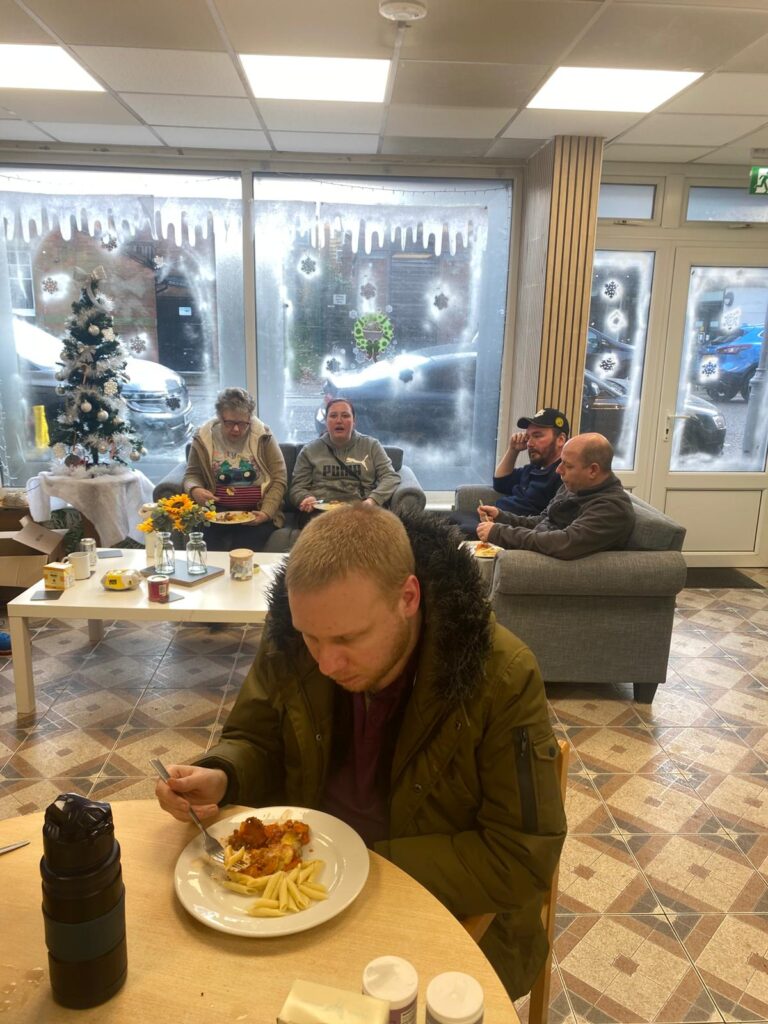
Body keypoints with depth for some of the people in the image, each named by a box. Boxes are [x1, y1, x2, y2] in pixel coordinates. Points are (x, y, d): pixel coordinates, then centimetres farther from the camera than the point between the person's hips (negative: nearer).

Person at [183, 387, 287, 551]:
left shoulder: (263, 436, -2)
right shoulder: (203, 437, 2)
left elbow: (279, 479, -1)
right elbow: (192, 474, 13)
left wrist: (266, 513, -12)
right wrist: (195, 490, -10)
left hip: (256, 512, -1)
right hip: (218, 511, 1)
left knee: (245, 551, -26)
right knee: (215, 550, -25)